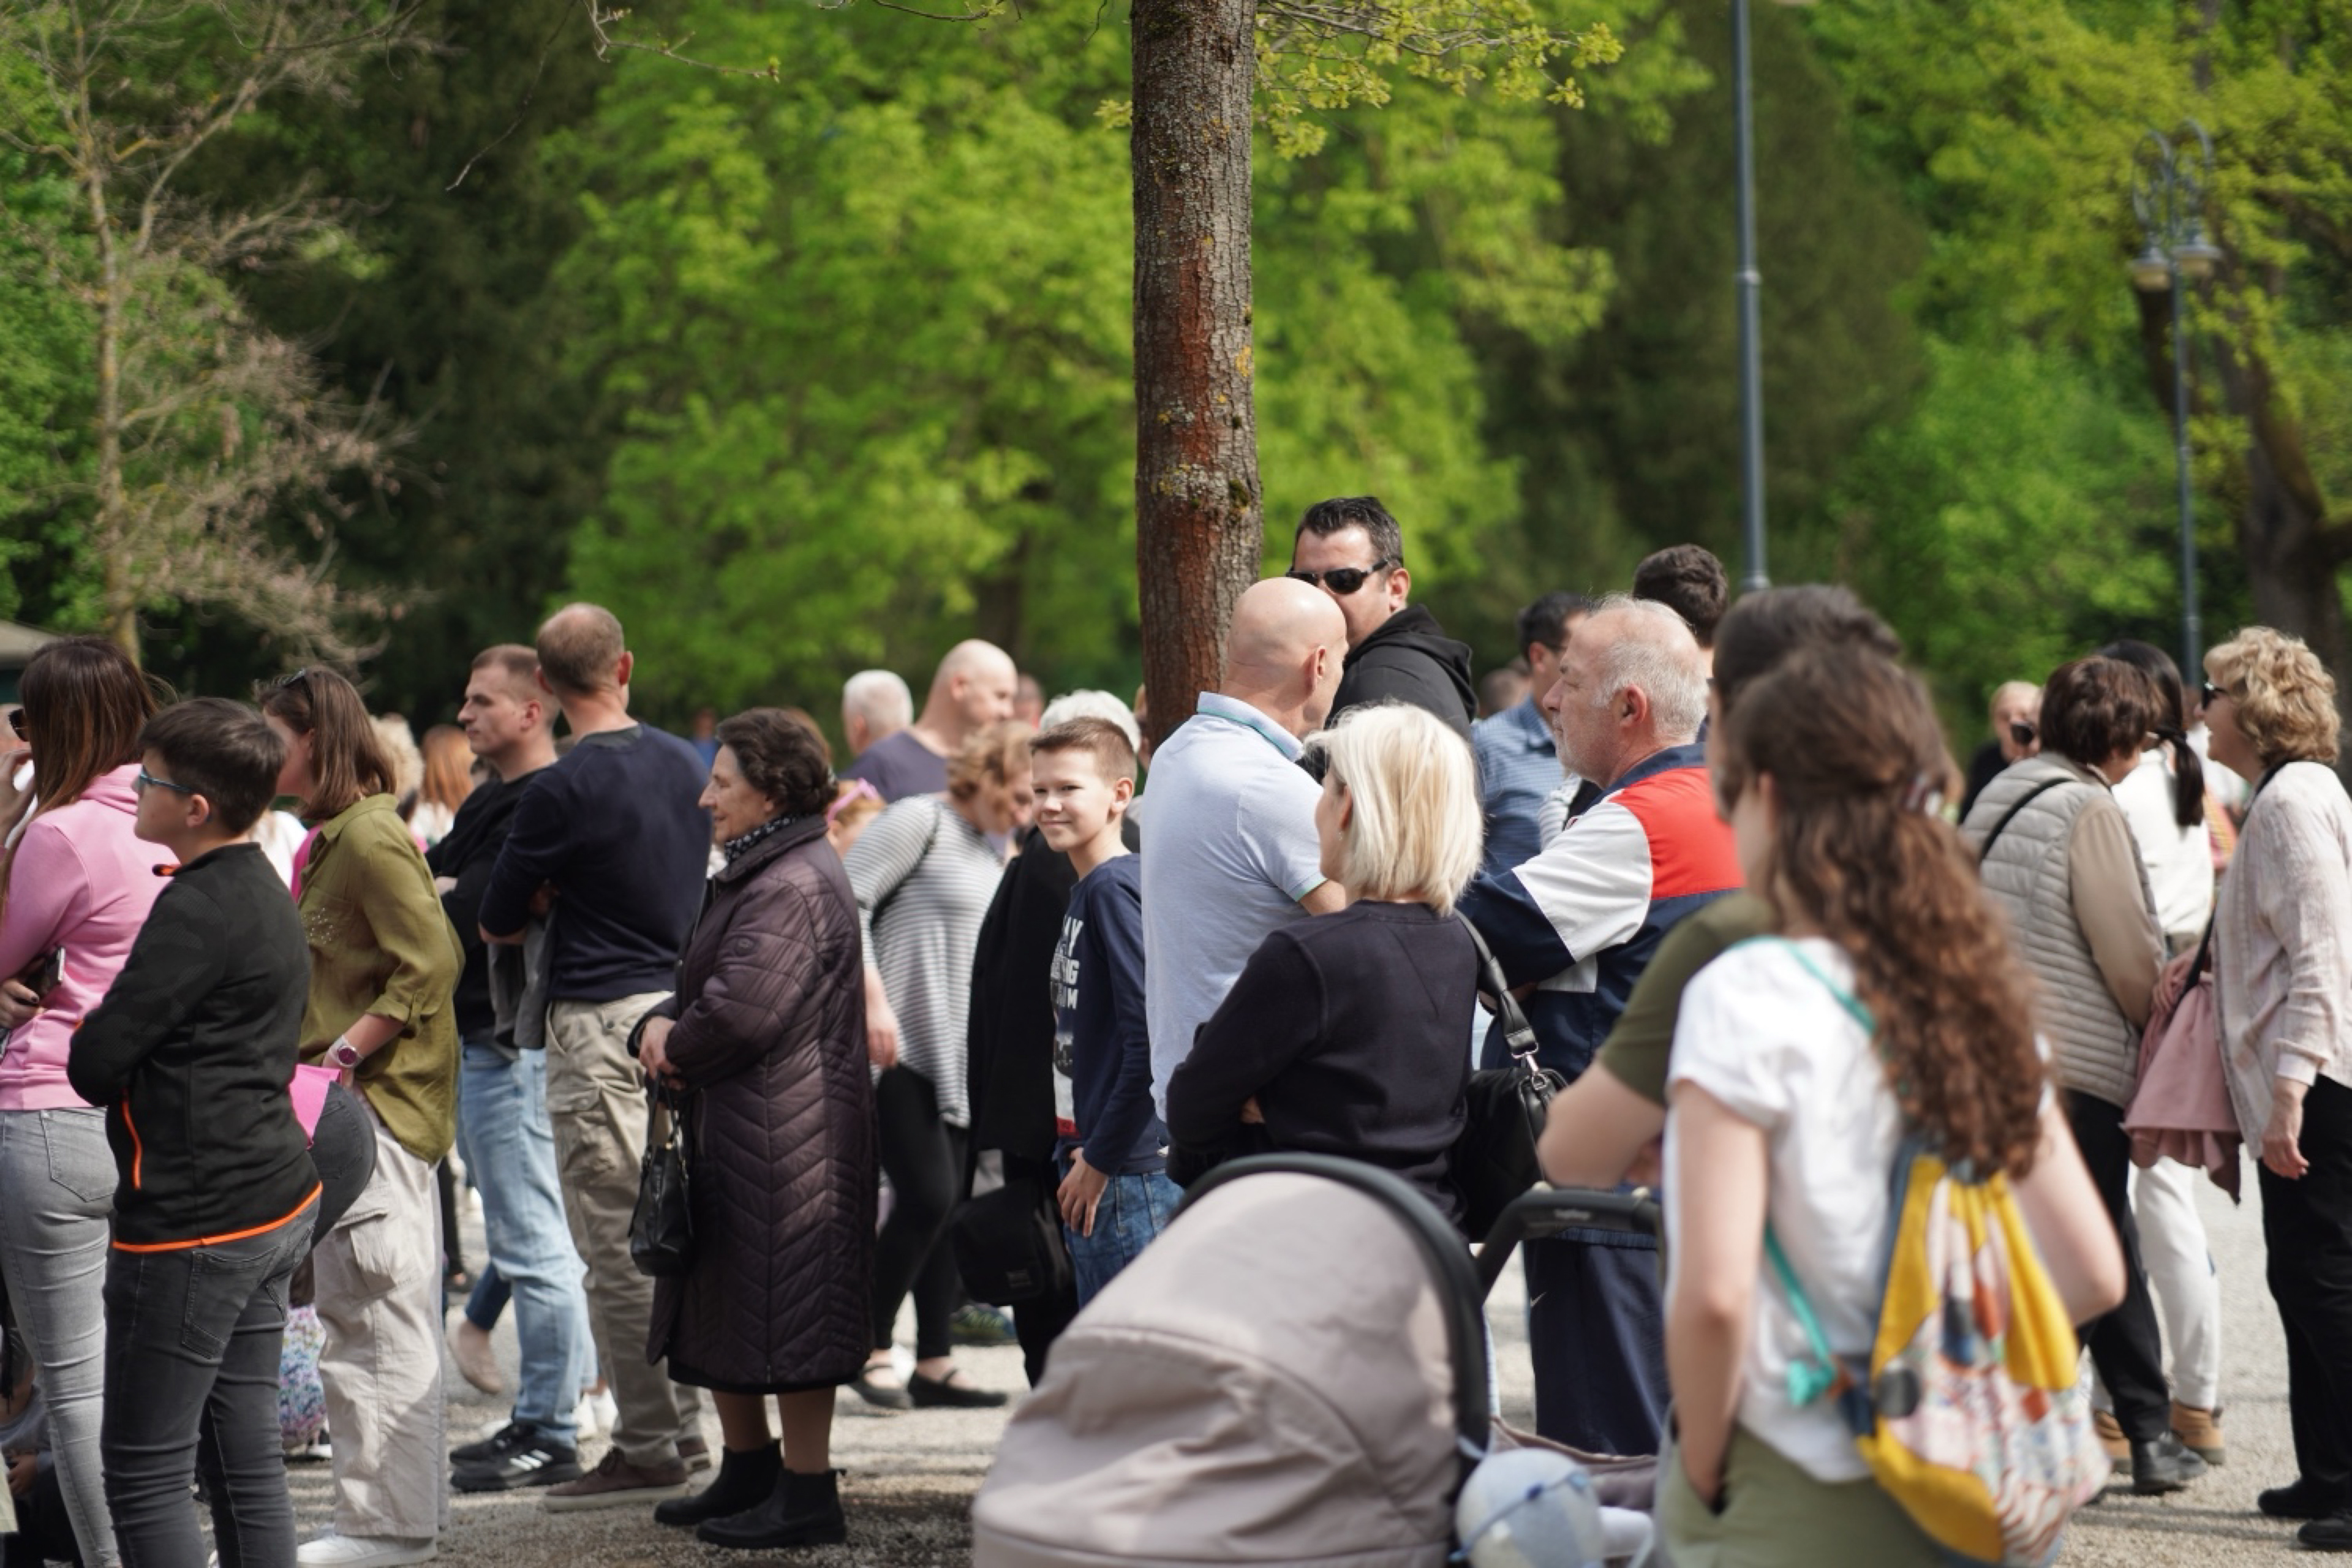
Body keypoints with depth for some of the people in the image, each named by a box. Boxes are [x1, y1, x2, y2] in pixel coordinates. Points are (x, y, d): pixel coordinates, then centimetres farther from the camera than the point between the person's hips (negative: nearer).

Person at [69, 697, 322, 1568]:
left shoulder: (196, 911, -17)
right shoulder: (265, 892, 14)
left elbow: (96, 1064, -18)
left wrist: (89, 1031, 4)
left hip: (193, 1224, -10)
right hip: (277, 1201, 10)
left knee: (145, 1471, -5)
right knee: (245, 1458, 12)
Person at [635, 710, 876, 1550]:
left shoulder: (792, 887, -18)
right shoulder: (754, 875, 18)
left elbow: (744, 1009, -25)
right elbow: (705, 988, 21)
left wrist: (675, 1049, -8)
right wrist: (661, 1024, 0)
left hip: (784, 1130, -11)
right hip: (736, 1132, 11)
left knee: (784, 1313, -6)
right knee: (727, 1302, 18)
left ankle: (807, 1496, 0)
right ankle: (748, 1471, 29)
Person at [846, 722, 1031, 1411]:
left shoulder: (993, 850, 17)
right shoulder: (920, 822, -7)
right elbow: (848, 901, -14)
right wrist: (874, 998, -19)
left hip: (964, 1059, 8)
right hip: (903, 1050, -8)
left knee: (948, 1204, 6)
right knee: (927, 1196, -14)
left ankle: (934, 1362, 10)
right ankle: (870, 1346, 0)